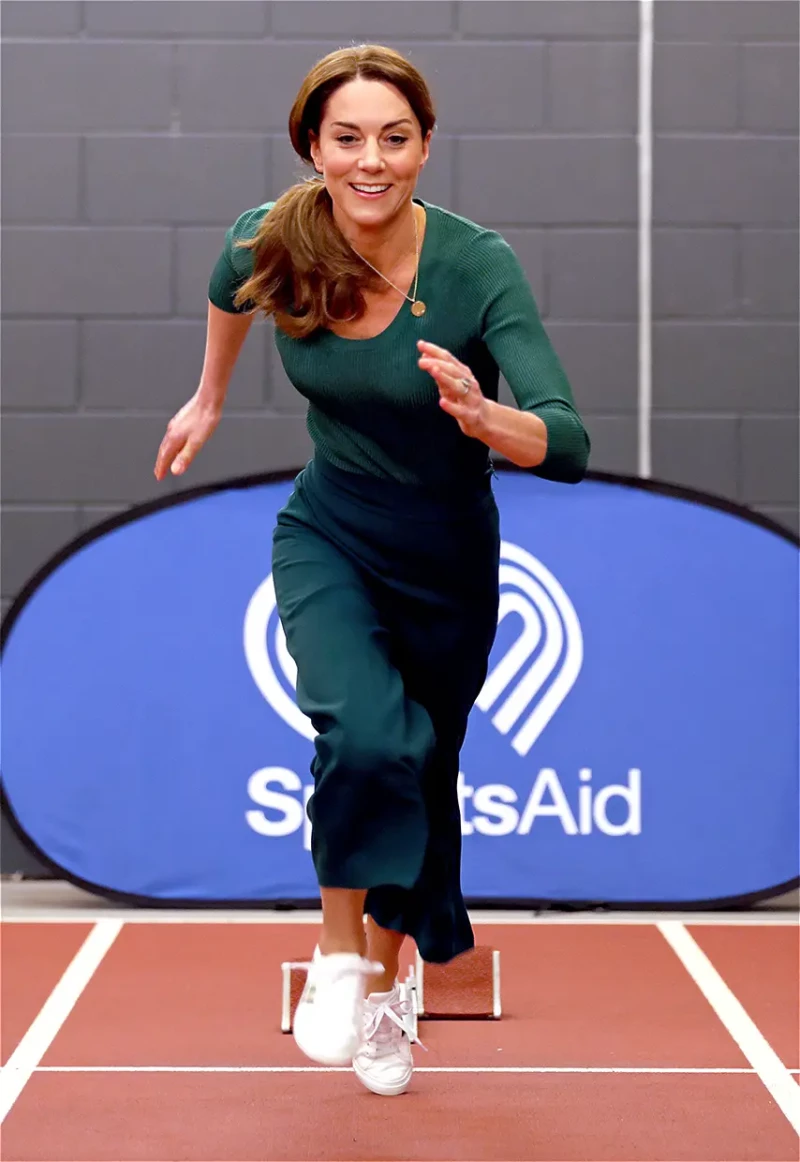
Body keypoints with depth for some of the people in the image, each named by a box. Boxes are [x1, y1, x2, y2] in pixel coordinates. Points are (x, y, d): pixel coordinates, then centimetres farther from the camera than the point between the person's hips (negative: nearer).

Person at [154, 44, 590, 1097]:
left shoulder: (479, 266, -25)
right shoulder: (272, 241, -16)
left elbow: (569, 448, -30)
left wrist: (482, 416, -50)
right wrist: (211, 399, 24)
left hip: (449, 561, 0)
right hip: (328, 537, 0)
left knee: (422, 775, 14)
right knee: (365, 737, -28)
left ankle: (385, 987, 40)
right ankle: (338, 951, -4)